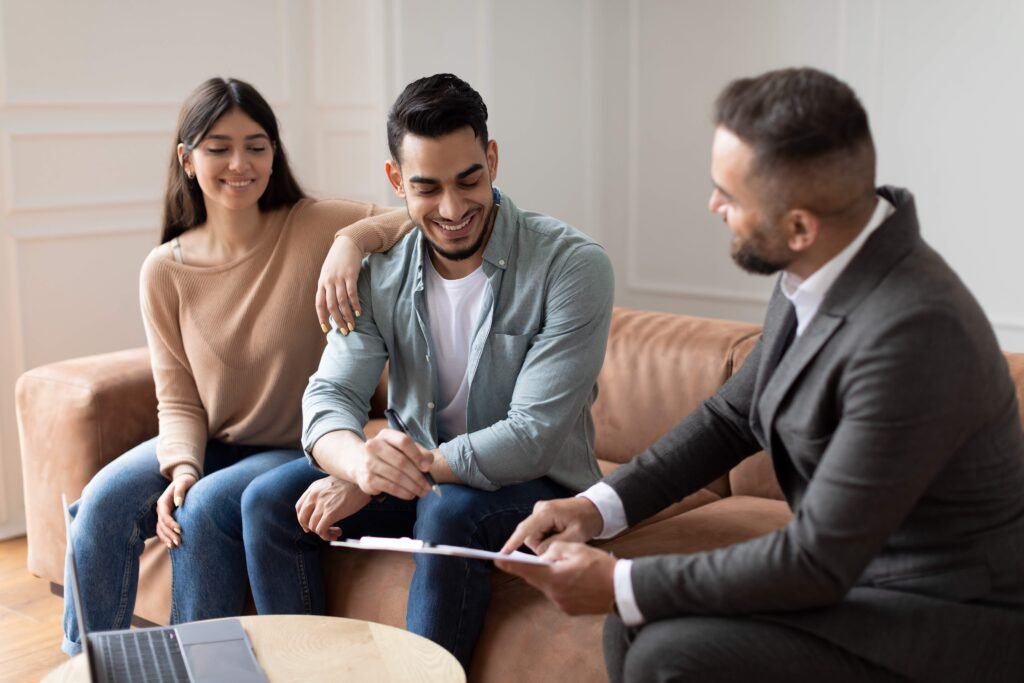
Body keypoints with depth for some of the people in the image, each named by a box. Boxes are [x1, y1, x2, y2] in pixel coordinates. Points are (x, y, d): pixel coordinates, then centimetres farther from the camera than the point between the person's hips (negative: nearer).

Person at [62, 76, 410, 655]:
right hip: (210, 444, 3)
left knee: (206, 508, -29)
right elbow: (178, 399, -2)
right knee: (103, 502, -20)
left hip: (300, 450, -3)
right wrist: (182, 467, -21)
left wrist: (351, 242, -38)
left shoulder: (315, 228, -12)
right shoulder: (166, 270, -3)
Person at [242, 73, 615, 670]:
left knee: (447, 515, -35)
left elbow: (533, 438, -25)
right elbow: (330, 395, -9)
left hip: (536, 486, -4)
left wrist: (368, 482, -27)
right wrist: (360, 459, -36)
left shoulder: (572, 264, -20)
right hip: (420, 475, 5)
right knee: (269, 501, -10)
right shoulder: (381, 272, -5)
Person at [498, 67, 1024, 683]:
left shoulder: (913, 332, -30)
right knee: (639, 626, 1)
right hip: (855, 568, 8)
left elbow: (819, 560, -25)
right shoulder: (821, 271, -4)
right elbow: (733, 415, 8)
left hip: (947, 626, -7)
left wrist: (621, 585, -18)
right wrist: (599, 506, -3)